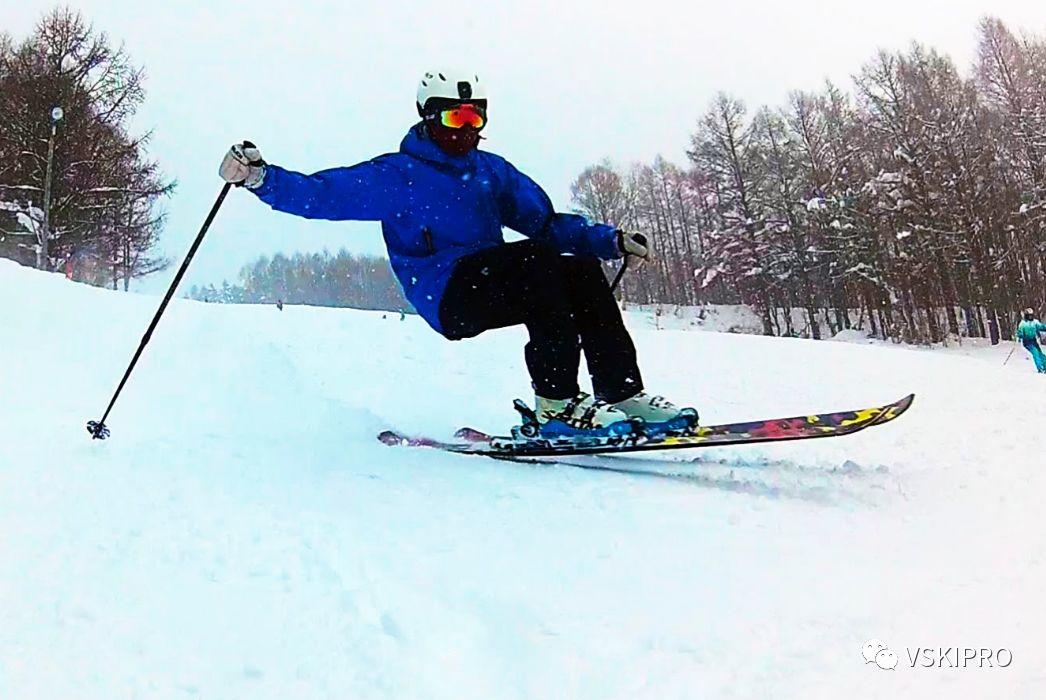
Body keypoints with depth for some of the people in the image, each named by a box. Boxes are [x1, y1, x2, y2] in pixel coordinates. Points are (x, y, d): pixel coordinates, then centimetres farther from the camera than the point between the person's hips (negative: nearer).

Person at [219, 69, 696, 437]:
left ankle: (622, 392, -17)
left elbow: (546, 222, 18)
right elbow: (322, 194, -3)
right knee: (539, 263, -29)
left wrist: (611, 240, 6)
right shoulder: (398, 174, 5)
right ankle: (557, 404, -31)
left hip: (495, 288, 6)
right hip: (446, 296, -6)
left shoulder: (492, 170, 20)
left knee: (581, 269, -17)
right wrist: (261, 178, -19)